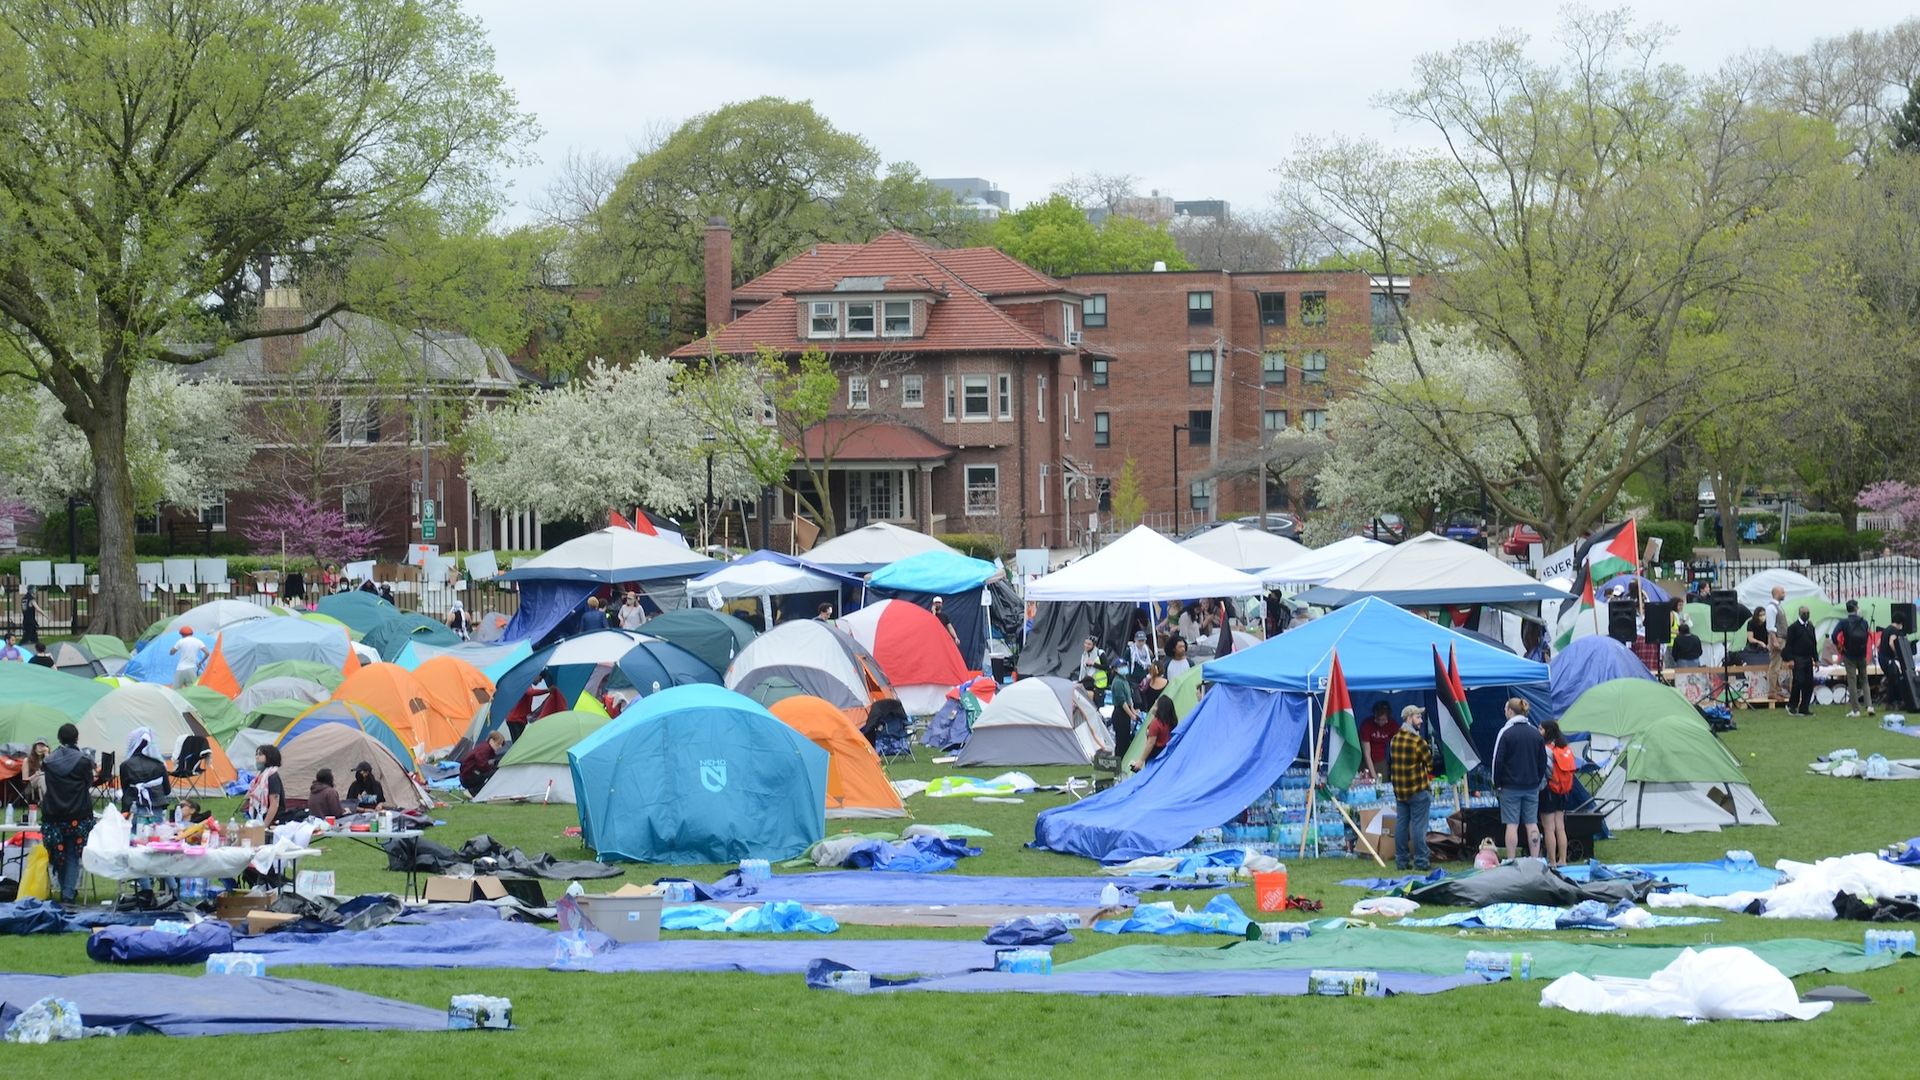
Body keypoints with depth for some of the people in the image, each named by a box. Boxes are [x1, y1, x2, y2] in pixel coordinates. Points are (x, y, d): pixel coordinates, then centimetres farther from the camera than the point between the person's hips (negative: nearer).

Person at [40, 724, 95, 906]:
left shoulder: (50, 761, -1)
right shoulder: (83, 760, -9)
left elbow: (48, 785, 8)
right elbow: (89, 783, 1)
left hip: (53, 814, 2)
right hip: (78, 815, -2)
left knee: (58, 854, 14)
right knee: (73, 855, 2)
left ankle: (64, 889, 20)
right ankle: (69, 892, -5)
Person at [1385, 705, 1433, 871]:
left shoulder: (1394, 739, 6)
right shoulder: (1417, 741, -15)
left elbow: (1390, 762, 10)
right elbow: (1430, 763, -8)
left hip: (1399, 789, 6)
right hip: (1419, 789, -6)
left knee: (1401, 824, 9)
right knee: (1418, 825, -3)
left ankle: (1401, 860, 13)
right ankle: (1420, 862, -3)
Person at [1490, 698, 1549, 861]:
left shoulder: (1505, 733, -9)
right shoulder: (1535, 733, 6)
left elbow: (1498, 760, -10)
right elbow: (1543, 760, 11)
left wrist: (1497, 784, 0)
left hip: (1511, 786, -4)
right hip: (1532, 786, 4)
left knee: (1512, 824, -3)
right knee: (1532, 824, 7)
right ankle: (1535, 861, 7)